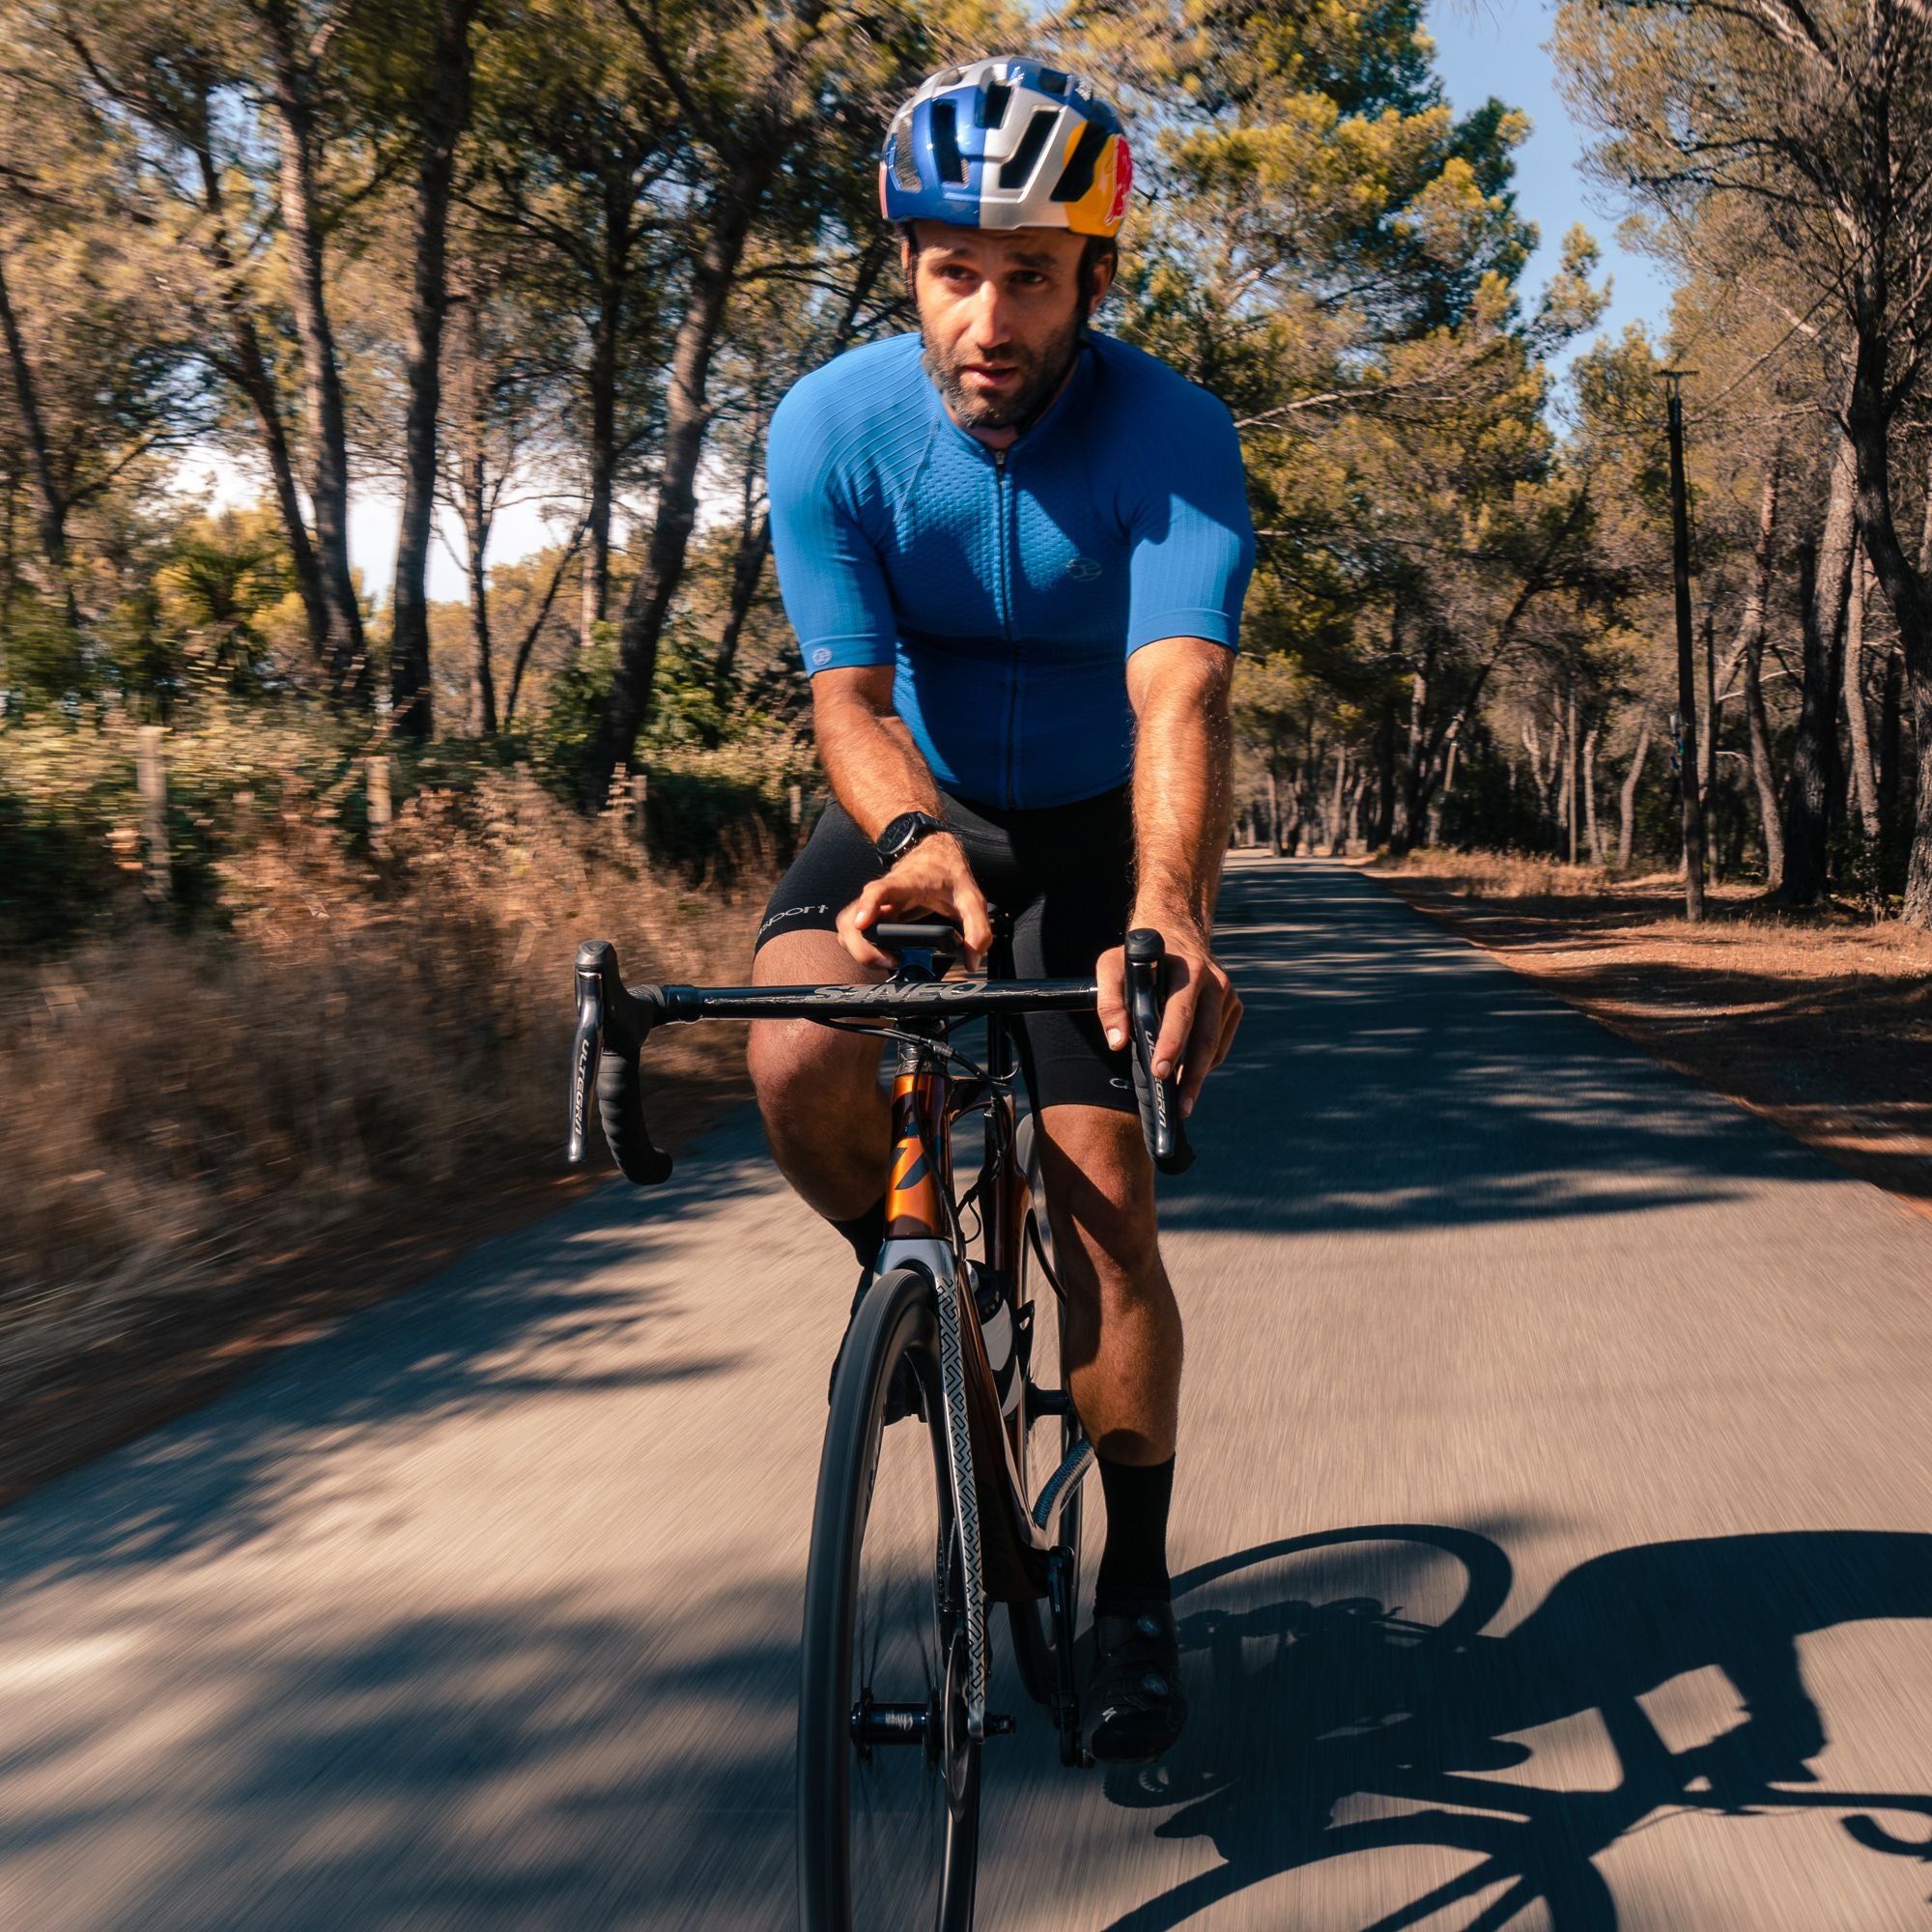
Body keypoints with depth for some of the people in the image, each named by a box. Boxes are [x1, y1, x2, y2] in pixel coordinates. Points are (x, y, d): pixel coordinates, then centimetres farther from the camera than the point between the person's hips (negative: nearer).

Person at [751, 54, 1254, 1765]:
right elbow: (849, 693, -22)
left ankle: (1139, 1591, 11)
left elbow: (1181, 694, -37)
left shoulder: (1173, 434, -23)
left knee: (1105, 1204, -8)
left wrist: (1170, 910, -56)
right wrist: (918, 838, -45)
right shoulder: (833, 426, -18)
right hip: (914, 805, 1)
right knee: (802, 1064, -29)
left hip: (1093, 822, -1)